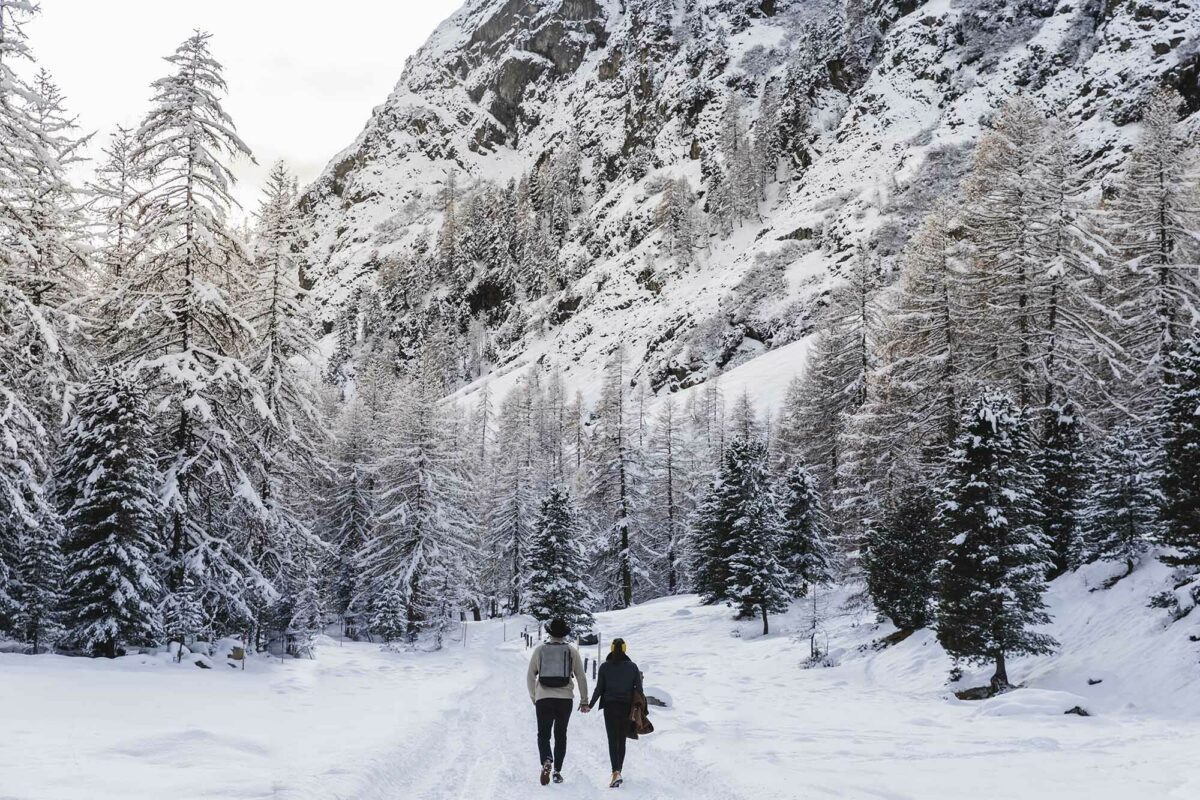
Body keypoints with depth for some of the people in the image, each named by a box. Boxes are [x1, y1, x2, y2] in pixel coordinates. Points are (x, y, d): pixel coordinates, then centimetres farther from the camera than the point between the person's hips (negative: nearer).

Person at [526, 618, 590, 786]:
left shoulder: (539, 649, 2)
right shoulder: (571, 651, 2)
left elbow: (530, 676, 6)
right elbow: (581, 677, 4)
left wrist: (533, 696, 20)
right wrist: (584, 701, 11)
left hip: (543, 698, -1)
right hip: (565, 699, 1)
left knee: (543, 734, 8)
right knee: (560, 735, 14)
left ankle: (546, 761, -19)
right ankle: (557, 771, 12)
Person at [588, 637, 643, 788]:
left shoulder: (604, 667, -3)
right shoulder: (632, 667, 0)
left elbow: (599, 689, -3)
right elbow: (638, 689, 0)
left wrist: (590, 705, 9)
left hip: (610, 707, -2)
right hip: (627, 708, 2)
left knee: (613, 741, -3)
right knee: (622, 740, 14)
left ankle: (616, 773, -19)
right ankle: (618, 771, 21)